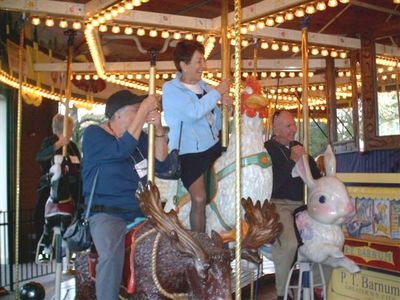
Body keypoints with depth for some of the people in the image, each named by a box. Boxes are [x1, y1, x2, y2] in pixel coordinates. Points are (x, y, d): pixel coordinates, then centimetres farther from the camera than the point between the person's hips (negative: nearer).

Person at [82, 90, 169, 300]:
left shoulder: (139, 136, 11)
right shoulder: (94, 133, -5)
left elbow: (161, 164, 2)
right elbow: (121, 150, -24)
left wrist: (158, 129, -11)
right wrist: (143, 111, -22)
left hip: (140, 212, 6)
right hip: (107, 213, -6)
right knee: (112, 255, -33)